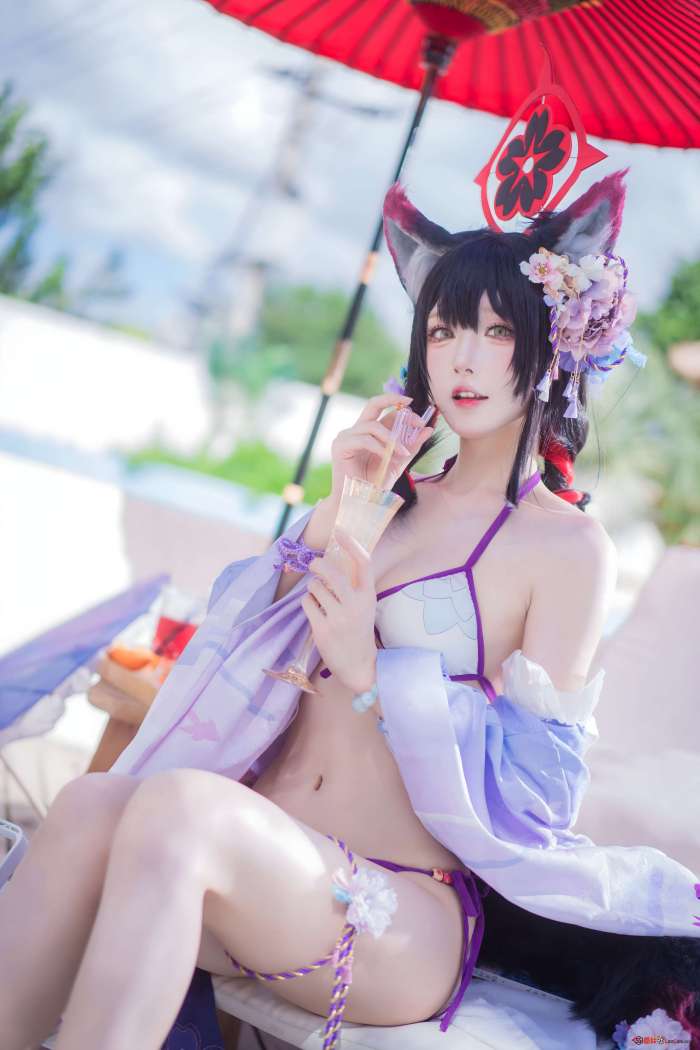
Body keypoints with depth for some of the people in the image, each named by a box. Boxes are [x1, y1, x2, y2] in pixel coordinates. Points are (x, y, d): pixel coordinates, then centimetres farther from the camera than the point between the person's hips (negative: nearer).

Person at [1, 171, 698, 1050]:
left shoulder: (569, 545, 1)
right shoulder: (392, 495, 17)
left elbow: (536, 788, -3)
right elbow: (261, 656, 10)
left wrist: (375, 673, -12)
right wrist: (344, 515, 0)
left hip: (406, 920, -4)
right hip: (255, 866, 5)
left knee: (180, 806, -34)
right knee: (93, 802, -29)